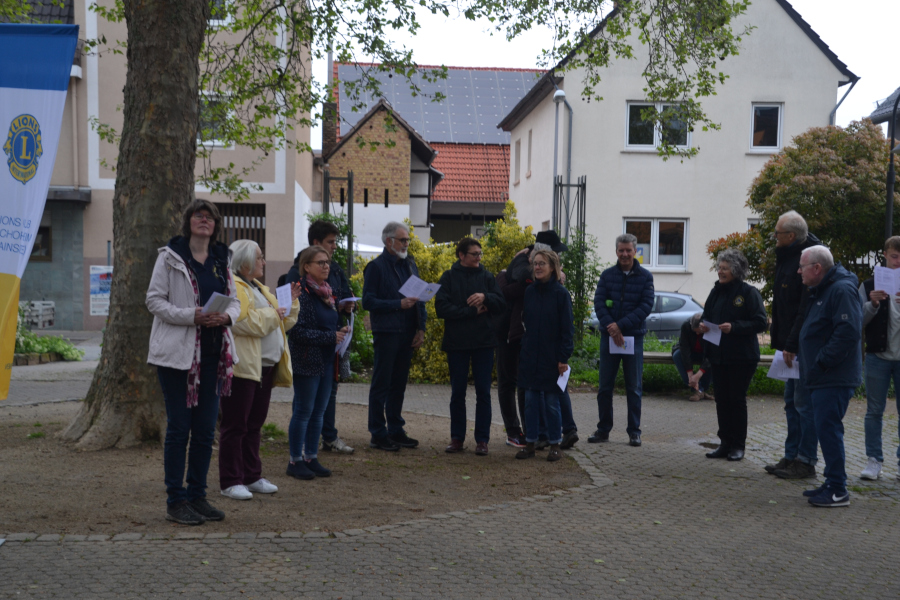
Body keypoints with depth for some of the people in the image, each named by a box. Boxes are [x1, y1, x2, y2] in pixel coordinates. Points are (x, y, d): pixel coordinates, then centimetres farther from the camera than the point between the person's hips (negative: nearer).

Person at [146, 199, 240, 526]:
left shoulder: (222, 260, 13)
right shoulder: (170, 256, -2)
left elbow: (234, 300, 16)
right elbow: (154, 300, -6)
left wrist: (227, 315, -7)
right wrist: (191, 316, -19)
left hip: (213, 352, 5)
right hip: (178, 352, -5)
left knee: (205, 429, 8)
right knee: (179, 427, -1)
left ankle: (197, 495, 19)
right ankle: (175, 501, 8)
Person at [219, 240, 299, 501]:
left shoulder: (259, 288, 22)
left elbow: (284, 322, 26)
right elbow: (243, 321, -23)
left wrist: (290, 302, 11)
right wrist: (272, 314, -12)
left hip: (266, 367, 9)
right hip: (242, 368, -9)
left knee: (254, 424, 14)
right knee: (235, 426, -3)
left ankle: (252, 477, 21)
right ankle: (230, 482, 2)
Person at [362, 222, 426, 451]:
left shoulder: (410, 264, 14)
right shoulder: (376, 267, -7)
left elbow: (419, 298, 17)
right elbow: (368, 301, -12)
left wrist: (420, 329, 7)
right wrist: (398, 304, -19)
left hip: (407, 334, 7)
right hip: (386, 334, -6)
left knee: (399, 384, 13)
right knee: (381, 384, 0)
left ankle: (396, 430, 21)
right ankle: (378, 435, 5)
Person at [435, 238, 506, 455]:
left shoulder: (486, 276, 7)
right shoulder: (449, 277, 1)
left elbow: (502, 304, 2)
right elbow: (441, 308, -9)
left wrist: (485, 297, -17)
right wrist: (471, 310, -11)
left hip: (484, 342, 1)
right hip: (457, 343, -1)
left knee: (483, 392, 2)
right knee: (457, 392, 6)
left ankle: (482, 439, 9)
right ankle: (457, 437, 16)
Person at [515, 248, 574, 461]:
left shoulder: (560, 293, -7)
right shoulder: (529, 292, 6)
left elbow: (567, 329, -7)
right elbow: (525, 322, 12)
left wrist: (564, 358, -12)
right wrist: (523, 351, 5)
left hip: (551, 358, -4)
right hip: (530, 357, 4)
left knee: (551, 402, 3)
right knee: (531, 400, 6)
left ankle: (555, 445, 13)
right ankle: (530, 443, 14)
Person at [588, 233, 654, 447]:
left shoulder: (645, 277, 1)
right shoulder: (607, 275, 5)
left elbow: (646, 305, -8)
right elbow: (598, 302, -2)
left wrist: (621, 325, -16)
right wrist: (611, 327, -17)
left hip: (634, 336, -1)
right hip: (609, 336, 2)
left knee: (634, 387, 3)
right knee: (605, 386, 5)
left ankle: (634, 431, 11)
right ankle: (603, 429, 14)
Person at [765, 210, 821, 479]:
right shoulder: (788, 257, 15)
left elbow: (806, 309, -23)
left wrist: (792, 344, -22)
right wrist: (784, 343, 16)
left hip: (804, 346, -10)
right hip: (793, 346, 10)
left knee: (804, 404, -4)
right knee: (792, 402, 14)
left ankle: (806, 461, 3)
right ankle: (792, 457, 21)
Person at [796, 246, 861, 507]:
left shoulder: (842, 290, -16)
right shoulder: (821, 290, 18)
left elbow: (849, 333, -26)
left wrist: (822, 362, -22)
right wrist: (812, 365, 16)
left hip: (835, 378, -10)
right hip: (822, 377, 10)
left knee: (829, 429, -9)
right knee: (826, 429, 14)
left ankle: (837, 490, -4)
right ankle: (833, 484, 22)